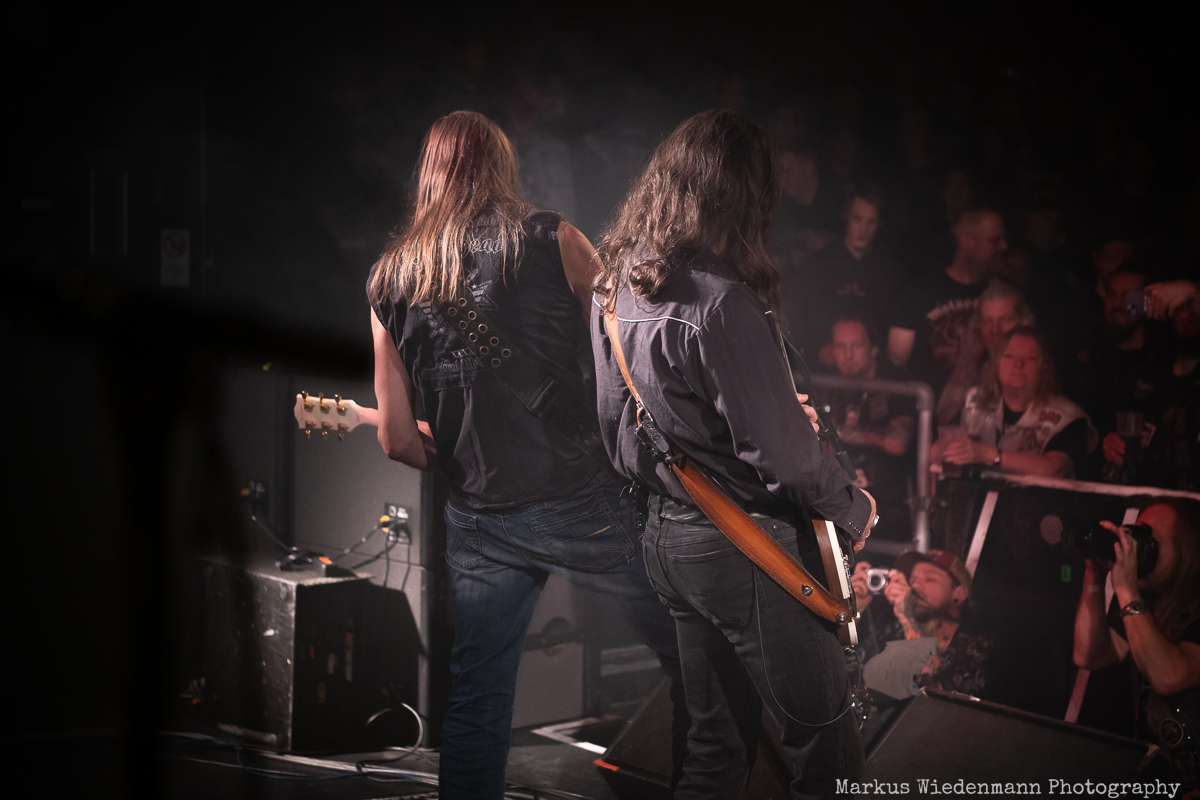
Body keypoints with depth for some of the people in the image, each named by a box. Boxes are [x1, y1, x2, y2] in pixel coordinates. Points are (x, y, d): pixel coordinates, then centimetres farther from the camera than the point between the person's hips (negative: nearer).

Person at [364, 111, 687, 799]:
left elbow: (398, 440, 5)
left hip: (479, 520, 4)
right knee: (694, 661, 9)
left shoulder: (389, 280, 6)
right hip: (581, 499, -4)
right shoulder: (549, 239, -4)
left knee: (477, 703, 13)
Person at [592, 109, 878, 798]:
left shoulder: (617, 283, 5)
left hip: (667, 533, 9)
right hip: (745, 548, -9)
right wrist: (853, 508, -2)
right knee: (827, 740, 3)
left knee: (719, 744, 17)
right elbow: (781, 449, -21)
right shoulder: (721, 303, -23)